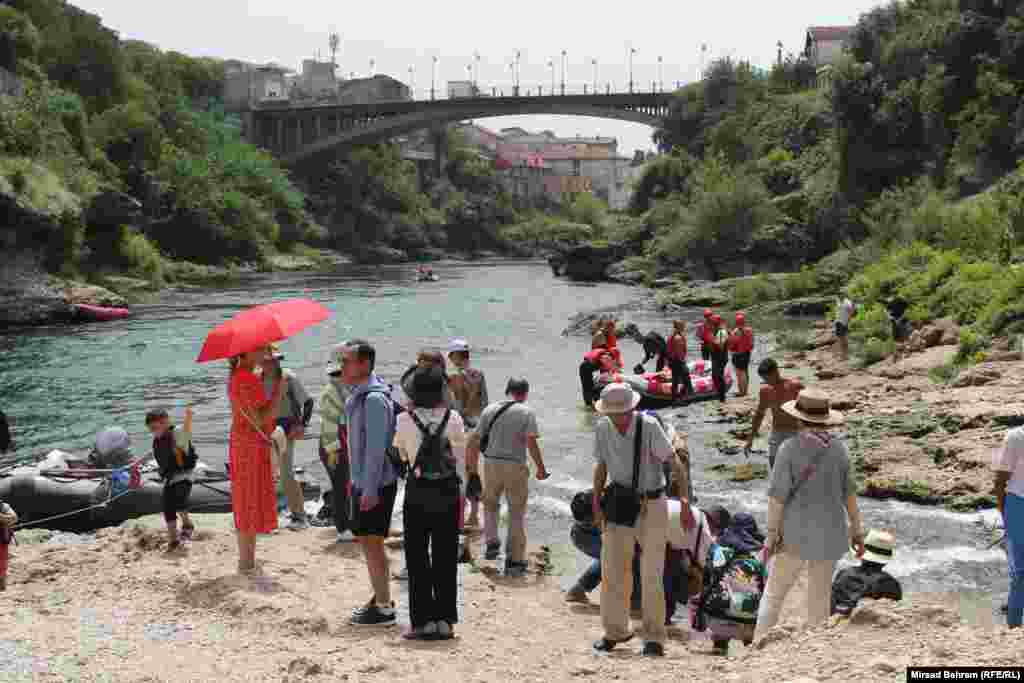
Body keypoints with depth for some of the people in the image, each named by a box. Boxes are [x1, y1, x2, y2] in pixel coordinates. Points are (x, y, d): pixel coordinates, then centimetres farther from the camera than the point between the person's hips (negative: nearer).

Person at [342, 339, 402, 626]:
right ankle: (381, 598, 28)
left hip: (376, 484, -10)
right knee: (368, 541, 17)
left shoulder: (374, 399, -20)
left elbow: (376, 448, -23)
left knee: (371, 543, -4)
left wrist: (370, 489, -23)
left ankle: (384, 609, 4)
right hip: (364, 482, 10)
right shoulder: (358, 396, 11)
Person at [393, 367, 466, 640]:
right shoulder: (453, 418, -6)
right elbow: (462, 455, 2)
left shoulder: (404, 420, -9)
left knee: (417, 556, 7)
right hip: (448, 491, 1)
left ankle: (423, 620, 6)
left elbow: (400, 454, 4)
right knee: (446, 556, 9)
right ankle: (445, 620, 11)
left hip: (417, 492, -1)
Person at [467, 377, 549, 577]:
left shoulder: (490, 409, 8)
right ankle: (515, 559, 7)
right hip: (515, 466, -3)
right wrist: (541, 468, -5)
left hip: (491, 463, 3)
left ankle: (491, 542, 14)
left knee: (490, 505, 26)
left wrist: (471, 464, 19)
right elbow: (532, 442, -13)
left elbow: (475, 439, 8)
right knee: (517, 513, 7)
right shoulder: (527, 412, -3)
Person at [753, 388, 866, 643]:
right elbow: (849, 491, 5)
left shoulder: (790, 447, -14)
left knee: (774, 593, 9)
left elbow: (778, 494, -15)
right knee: (820, 596, 14)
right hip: (829, 532, 3)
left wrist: (771, 534, -9)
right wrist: (857, 529, 13)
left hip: (796, 532, -3)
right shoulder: (838, 447, -1)